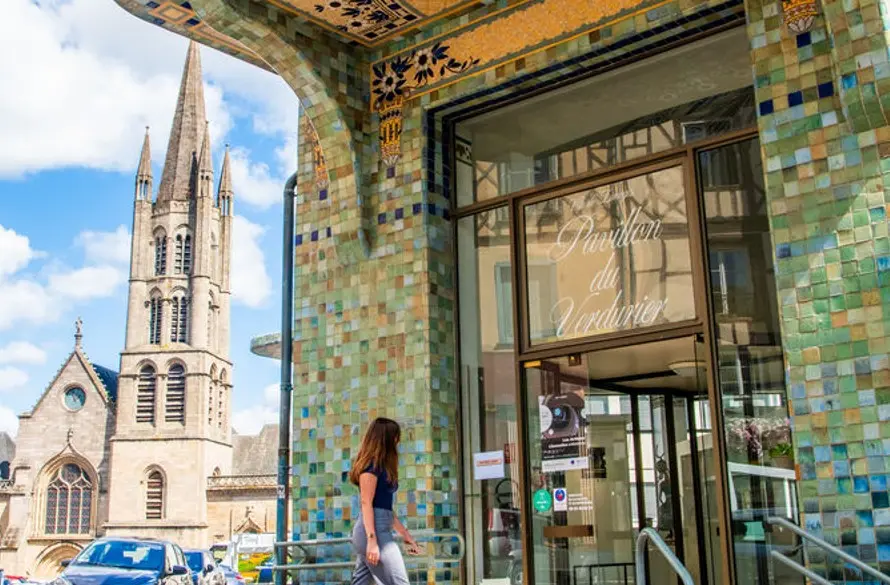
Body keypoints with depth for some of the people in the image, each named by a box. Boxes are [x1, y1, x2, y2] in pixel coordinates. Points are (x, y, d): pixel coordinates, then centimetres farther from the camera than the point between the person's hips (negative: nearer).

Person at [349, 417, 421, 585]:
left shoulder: (383, 467, 21)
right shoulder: (371, 464, -7)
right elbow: (366, 503, -15)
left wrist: (405, 535, 24)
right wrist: (372, 540, -22)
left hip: (380, 530, 9)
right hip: (374, 532, -9)